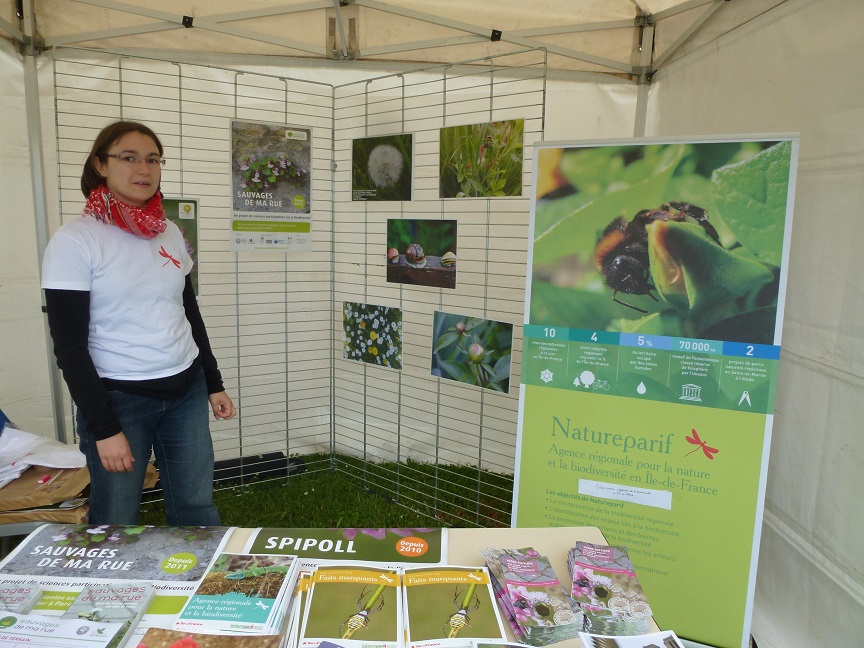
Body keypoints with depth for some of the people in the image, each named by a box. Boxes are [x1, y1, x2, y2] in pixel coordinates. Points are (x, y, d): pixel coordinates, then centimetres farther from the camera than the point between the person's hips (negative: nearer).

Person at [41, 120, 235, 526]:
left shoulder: (170, 233, 6)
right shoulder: (75, 240, -9)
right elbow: (69, 346, -11)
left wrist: (214, 384, 14)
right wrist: (104, 429, -14)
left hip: (186, 391, 5)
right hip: (117, 398, -4)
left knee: (198, 509, 10)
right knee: (117, 524, 7)